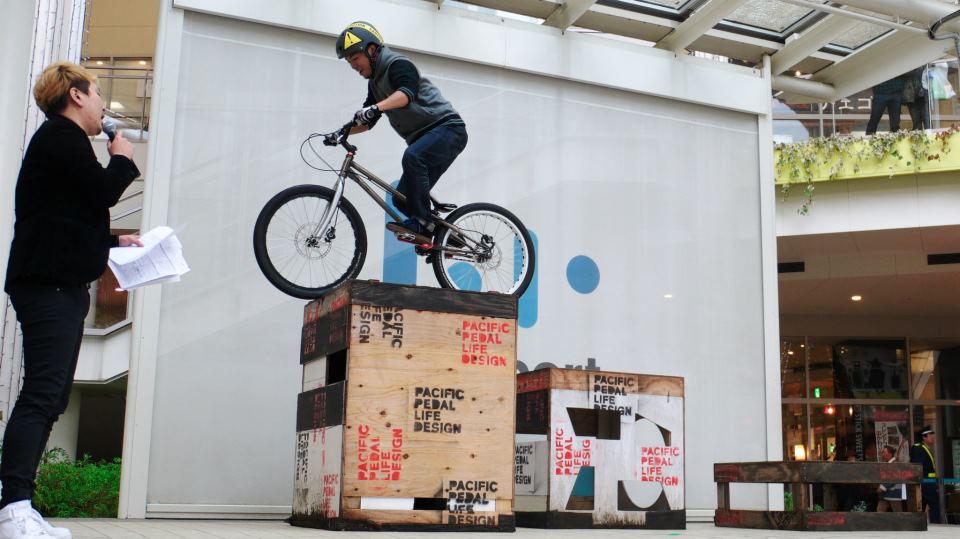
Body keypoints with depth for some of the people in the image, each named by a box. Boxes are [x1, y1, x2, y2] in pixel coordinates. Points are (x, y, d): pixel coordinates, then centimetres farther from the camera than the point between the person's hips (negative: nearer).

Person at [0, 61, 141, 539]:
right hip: (49, 283, -11)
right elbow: (103, 192, -14)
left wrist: (115, 241, 22)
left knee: (50, 398, 5)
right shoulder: (62, 136, -4)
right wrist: (122, 159, 4)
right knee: (42, 394, -18)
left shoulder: (62, 140, 28)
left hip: (61, 285, 11)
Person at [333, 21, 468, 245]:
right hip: (424, 138, 10)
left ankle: (421, 222, -32)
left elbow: (406, 93, -34)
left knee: (411, 157, -36)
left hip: (448, 128, -10)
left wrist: (375, 108, -48)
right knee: (402, 200, 2)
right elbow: (367, 120, 20)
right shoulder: (375, 81, 15)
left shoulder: (397, 64, -12)